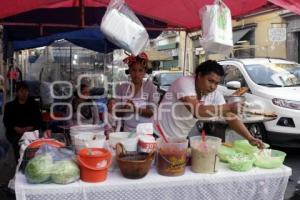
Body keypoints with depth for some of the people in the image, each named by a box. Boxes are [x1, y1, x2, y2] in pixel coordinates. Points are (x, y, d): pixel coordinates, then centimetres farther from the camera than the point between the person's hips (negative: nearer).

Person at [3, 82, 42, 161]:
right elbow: (6, 121, 5)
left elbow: (39, 119, 6)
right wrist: (16, 128, -15)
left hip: (31, 131, 0)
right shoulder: (10, 106, 16)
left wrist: (30, 128, -14)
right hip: (14, 132, 0)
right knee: (16, 140, -32)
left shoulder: (34, 105, 16)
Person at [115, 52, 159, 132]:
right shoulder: (121, 88, 3)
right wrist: (124, 109, -18)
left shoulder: (150, 87, -2)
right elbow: (118, 113, 2)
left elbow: (150, 113, -8)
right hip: (128, 130, 2)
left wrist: (136, 109, -24)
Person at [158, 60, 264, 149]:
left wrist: (251, 139, -17)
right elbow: (196, 111, -37)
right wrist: (229, 107, -37)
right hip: (163, 138, -6)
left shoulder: (215, 95, -7)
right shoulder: (185, 83, -24)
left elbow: (231, 117, -6)